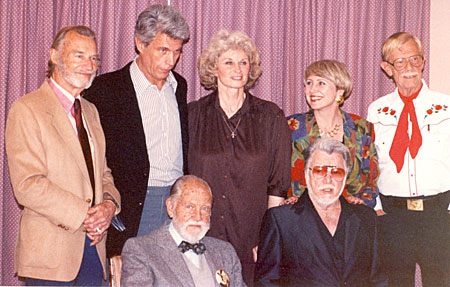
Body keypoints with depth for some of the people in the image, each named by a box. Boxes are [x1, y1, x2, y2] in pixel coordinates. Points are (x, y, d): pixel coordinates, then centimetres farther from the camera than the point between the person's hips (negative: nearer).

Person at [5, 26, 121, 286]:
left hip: (93, 244, 6)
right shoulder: (26, 110, -7)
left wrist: (109, 204, -3)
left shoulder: (90, 111, 16)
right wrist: (84, 215, -16)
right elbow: (28, 185, -15)